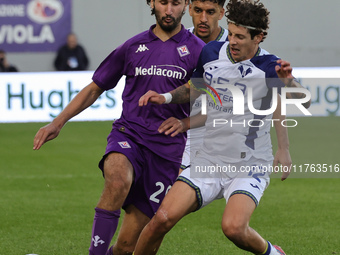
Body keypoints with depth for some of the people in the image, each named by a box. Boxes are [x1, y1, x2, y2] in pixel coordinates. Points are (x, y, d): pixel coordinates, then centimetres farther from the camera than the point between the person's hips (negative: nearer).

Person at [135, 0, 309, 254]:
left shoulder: (269, 67, -13)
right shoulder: (211, 52, 1)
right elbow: (193, 89, 20)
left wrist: (288, 81, -40)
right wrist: (166, 97, 2)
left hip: (250, 166, -4)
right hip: (209, 161, 4)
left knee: (233, 227, -27)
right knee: (162, 218, -13)